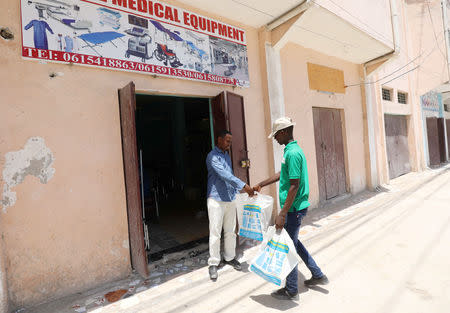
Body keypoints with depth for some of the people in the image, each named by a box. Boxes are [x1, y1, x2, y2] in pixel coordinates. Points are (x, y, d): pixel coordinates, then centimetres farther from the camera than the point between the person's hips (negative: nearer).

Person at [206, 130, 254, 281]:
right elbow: (224, 175, -25)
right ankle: (213, 263, 13)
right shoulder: (213, 156, -13)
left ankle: (230, 257, 30)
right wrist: (244, 186, -29)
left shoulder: (227, 155, 15)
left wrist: (240, 189, 11)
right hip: (216, 199, -7)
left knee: (230, 231, 14)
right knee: (215, 233, 0)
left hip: (230, 199, 8)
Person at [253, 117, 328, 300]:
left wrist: (282, 214, -24)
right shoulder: (291, 150, 11)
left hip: (294, 208, -10)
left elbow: (294, 186, -25)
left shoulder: (293, 153, -21)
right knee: (292, 241, 23)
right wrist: (260, 185, 28)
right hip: (295, 207, 10)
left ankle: (291, 291, 22)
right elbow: (282, 175, 22)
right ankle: (318, 275, 35)